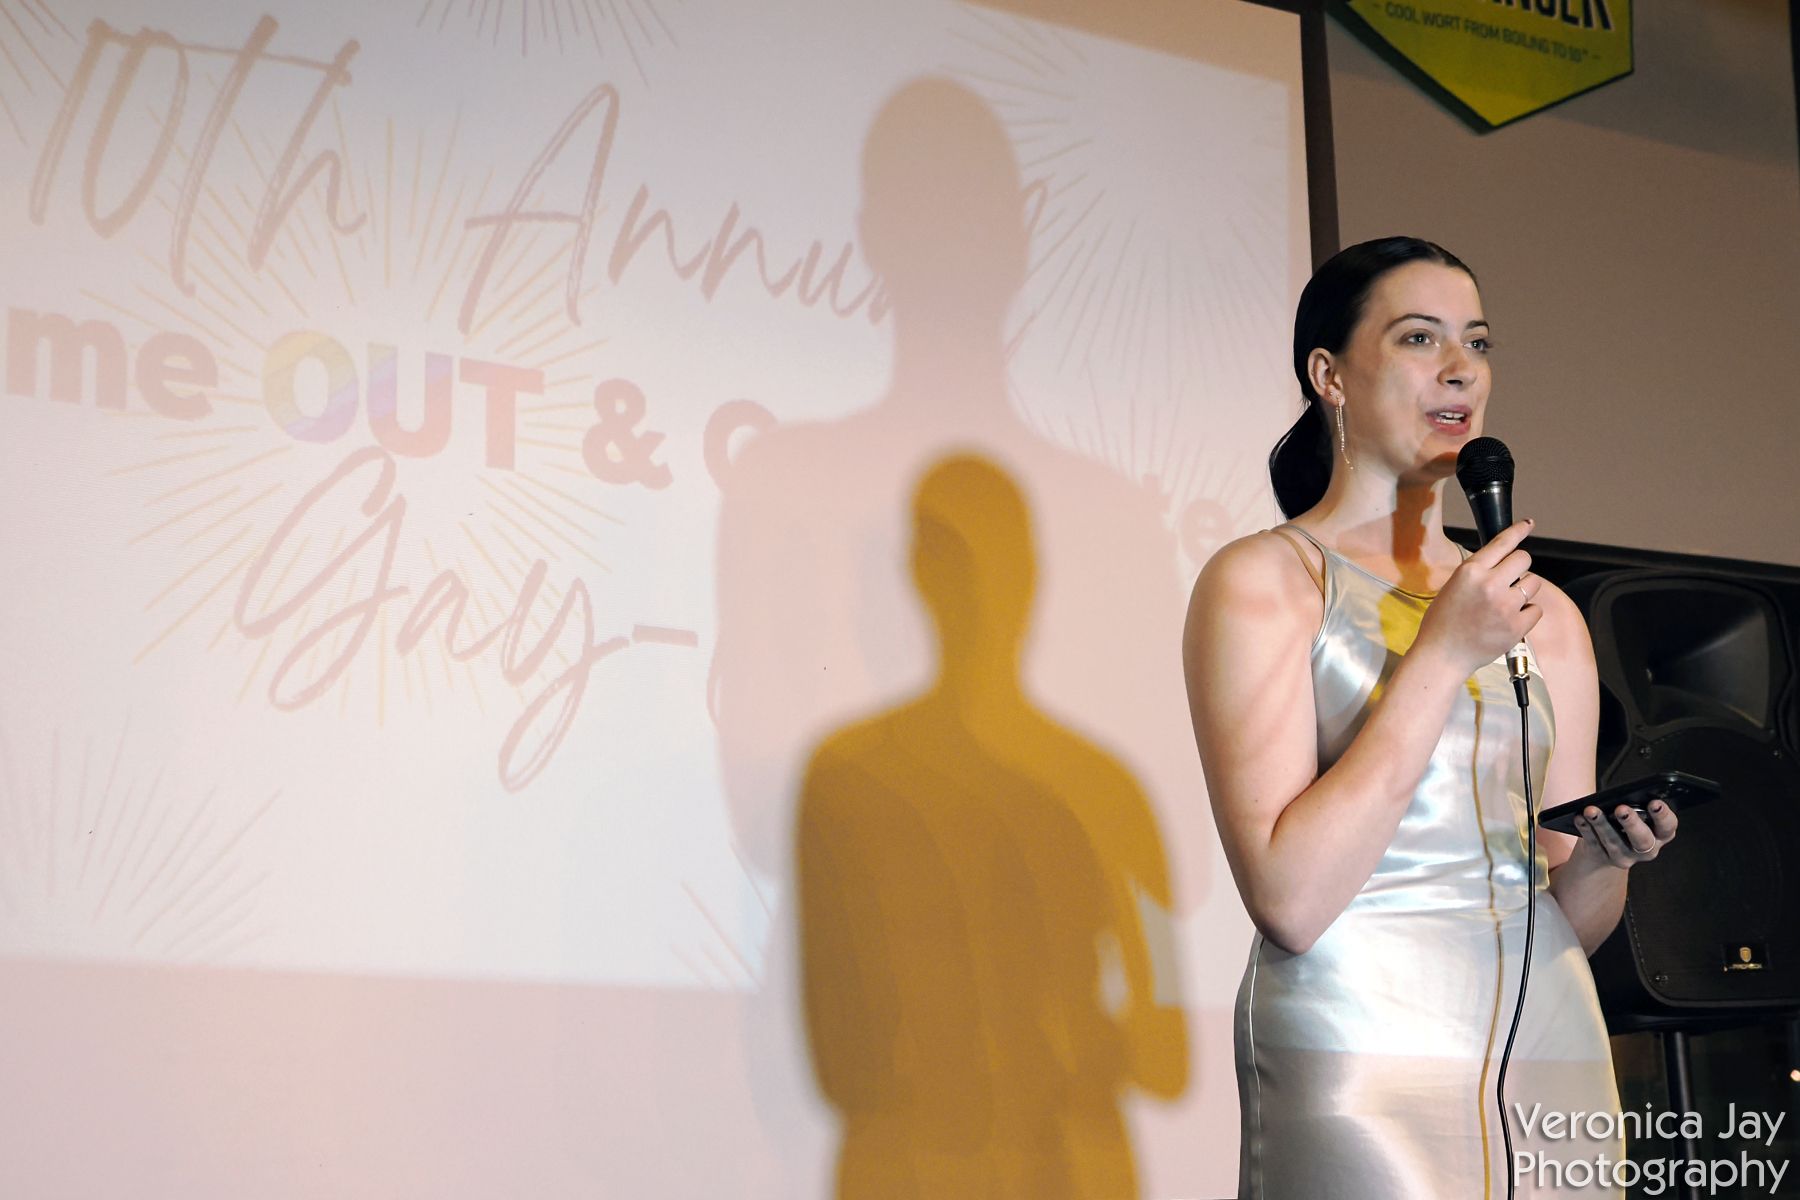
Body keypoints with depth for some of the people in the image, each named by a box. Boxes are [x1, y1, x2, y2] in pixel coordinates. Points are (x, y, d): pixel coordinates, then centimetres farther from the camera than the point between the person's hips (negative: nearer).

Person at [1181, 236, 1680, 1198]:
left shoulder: (1546, 614, 11)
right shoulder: (1262, 580, -5)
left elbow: (1569, 926, 15)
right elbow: (1289, 902, -17)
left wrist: (1603, 859, -8)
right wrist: (1442, 656, -16)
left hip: (1552, 1047, 6)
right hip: (1362, 1057, -5)